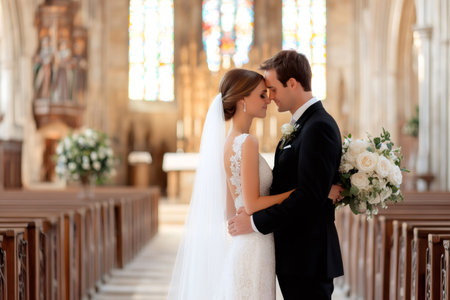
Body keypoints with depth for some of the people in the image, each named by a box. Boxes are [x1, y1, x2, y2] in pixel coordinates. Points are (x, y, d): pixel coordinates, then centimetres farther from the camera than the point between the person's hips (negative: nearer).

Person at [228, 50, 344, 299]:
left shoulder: (319, 127, -16)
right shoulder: (300, 125, 15)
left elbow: (309, 195, -23)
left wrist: (256, 222, -18)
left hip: (307, 259, -9)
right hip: (296, 257, 9)